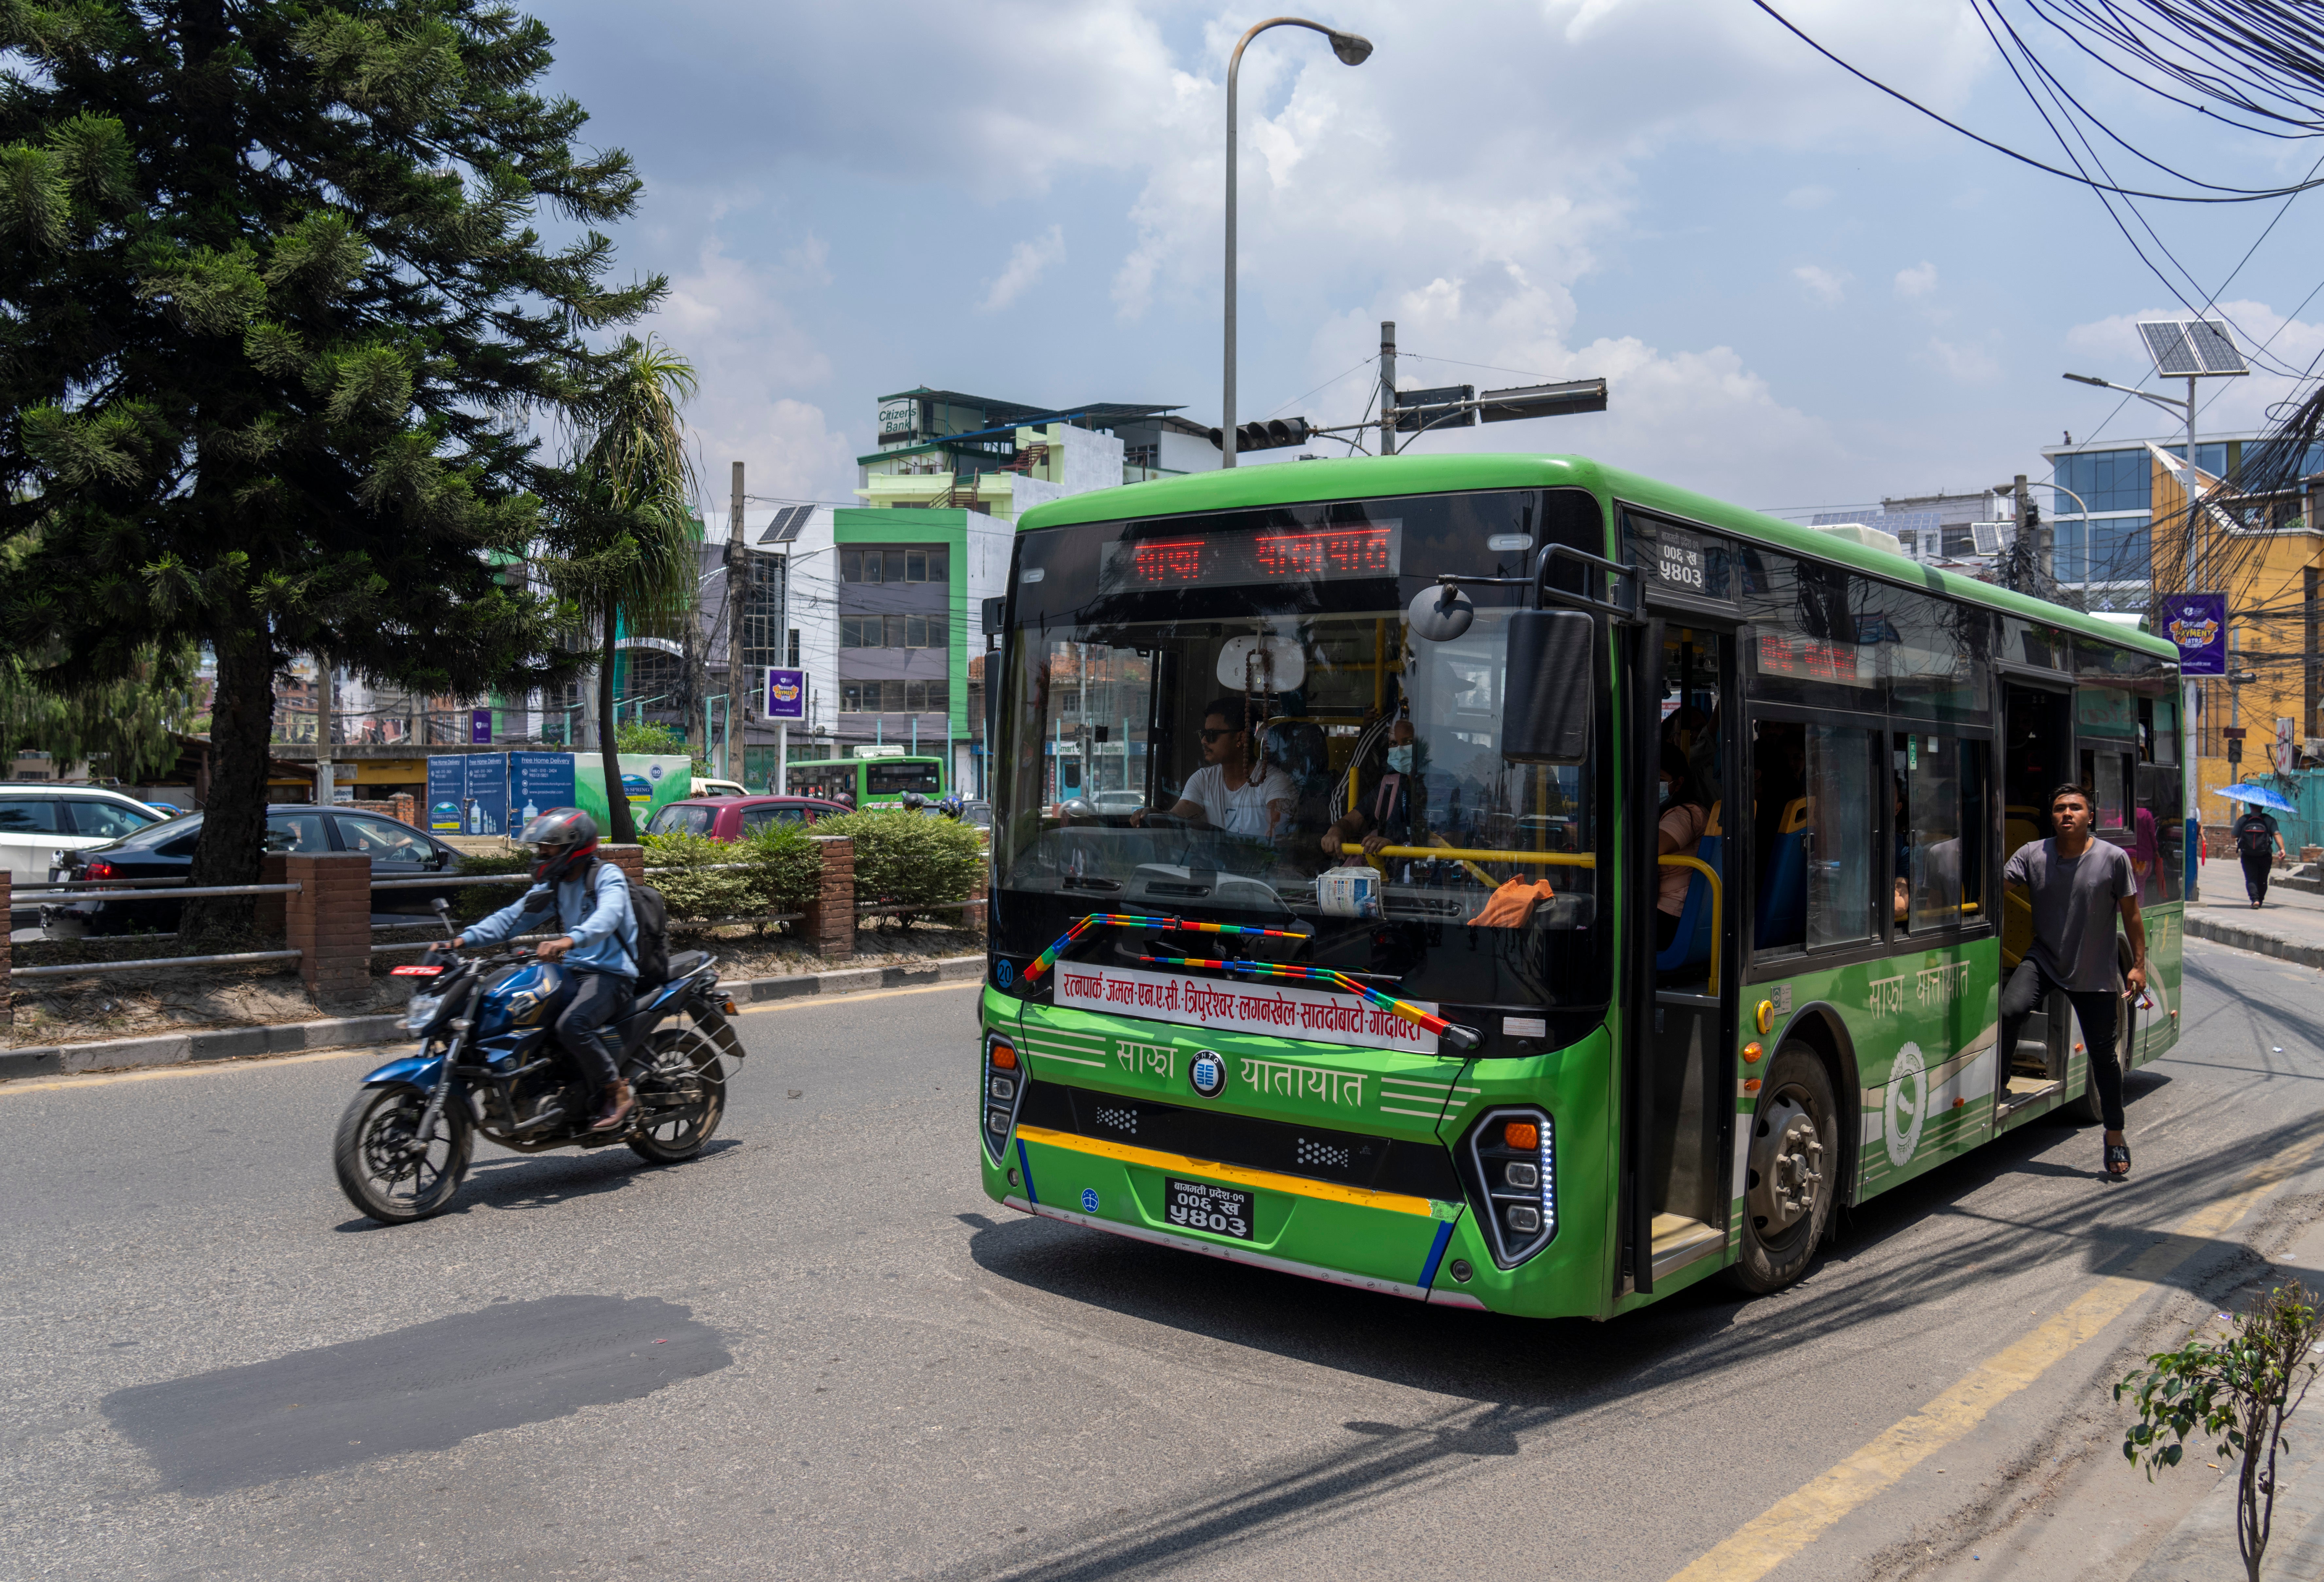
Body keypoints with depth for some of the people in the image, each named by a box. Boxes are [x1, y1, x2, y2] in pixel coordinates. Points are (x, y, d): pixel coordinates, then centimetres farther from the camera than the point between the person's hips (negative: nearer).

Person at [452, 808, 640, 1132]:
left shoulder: (607, 876, -9)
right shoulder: (553, 885, 17)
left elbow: (607, 917, -30)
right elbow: (513, 917, 13)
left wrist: (568, 941, -49)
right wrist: (464, 940, -2)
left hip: (612, 973, -8)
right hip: (573, 971, 8)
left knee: (571, 1025, -32)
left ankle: (618, 1093, -16)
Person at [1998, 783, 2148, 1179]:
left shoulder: (2114, 859, -8)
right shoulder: (2032, 854, -4)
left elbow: (2131, 914, -1)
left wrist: (2139, 964, -1)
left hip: (2095, 975, -1)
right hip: (2043, 960, 1)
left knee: (2102, 1054, 7)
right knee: (2009, 1010, -27)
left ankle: (2115, 1136, 26)